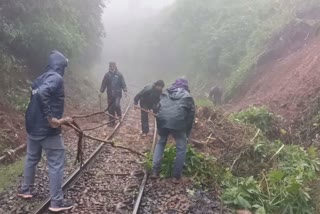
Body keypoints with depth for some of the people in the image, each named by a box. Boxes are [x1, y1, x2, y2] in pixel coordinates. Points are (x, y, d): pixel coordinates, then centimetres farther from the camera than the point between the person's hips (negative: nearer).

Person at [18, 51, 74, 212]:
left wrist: (60, 119, 17)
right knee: (56, 164, 1)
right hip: (47, 129, -9)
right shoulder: (56, 78, -15)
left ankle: (25, 190, 39)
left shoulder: (42, 78, 13)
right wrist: (50, 118, -30)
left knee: (32, 158, 24)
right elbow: (42, 93, -34)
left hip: (33, 126, 9)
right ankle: (57, 202, 6)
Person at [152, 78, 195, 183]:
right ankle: (177, 176, 16)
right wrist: (187, 133, 22)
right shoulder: (187, 97, 15)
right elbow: (191, 116, 14)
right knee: (181, 147, 14)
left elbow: (157, 109, 25)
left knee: (160, 143, 26)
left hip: (162, 120, 3)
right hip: (177, 122, -3)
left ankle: (155, 171, 22)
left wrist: (159, 129, 31)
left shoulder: (165, 94, 25)